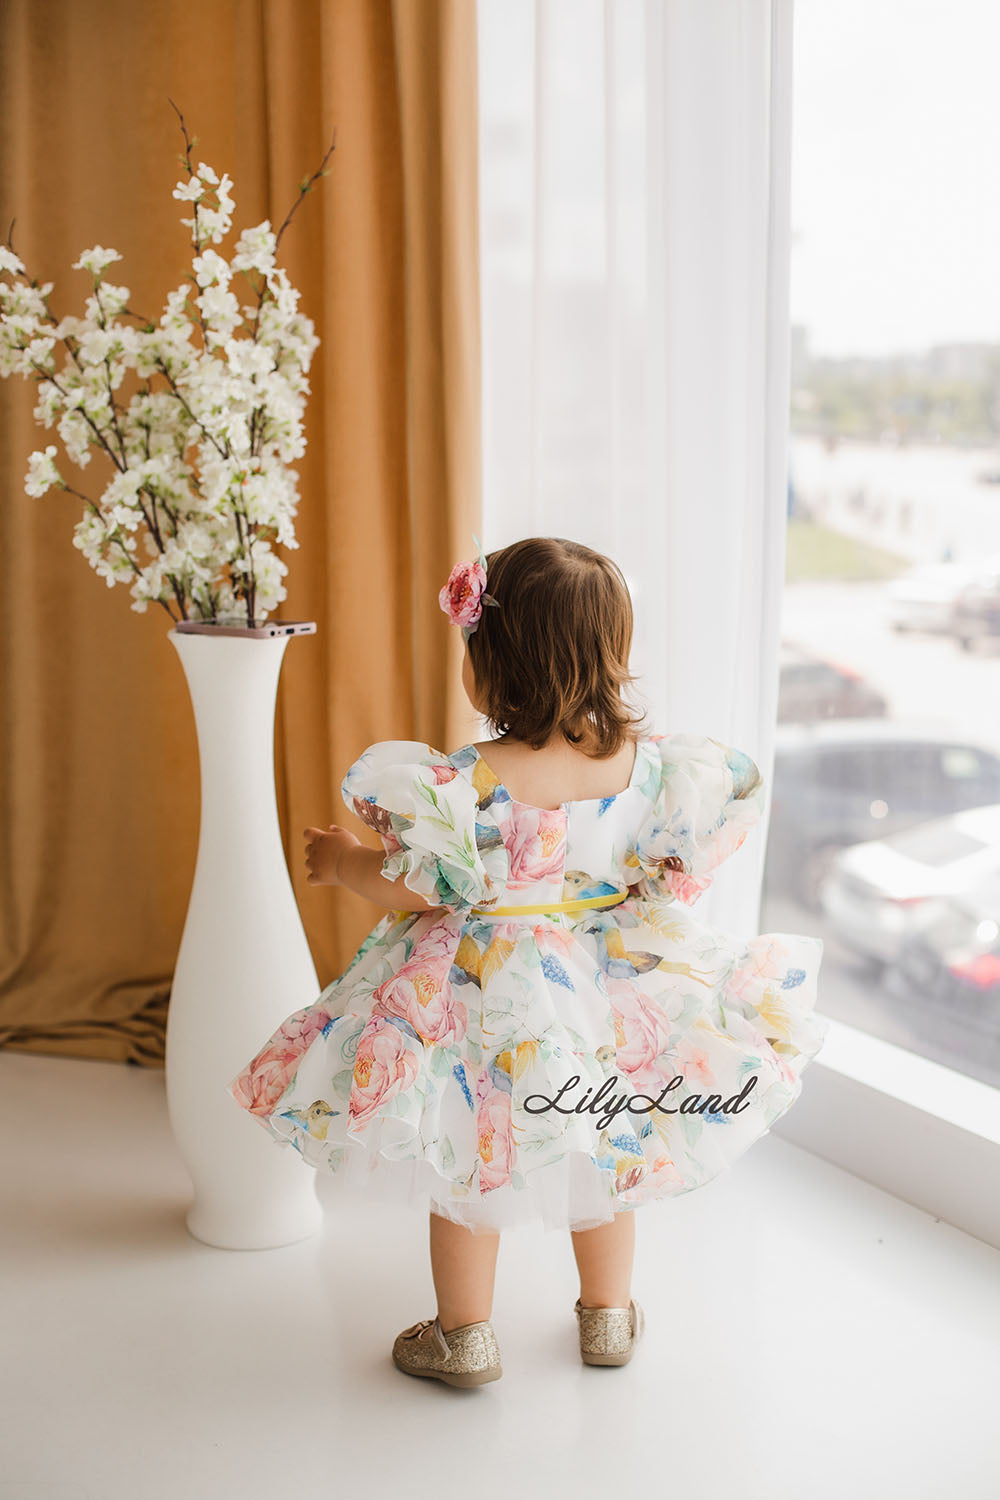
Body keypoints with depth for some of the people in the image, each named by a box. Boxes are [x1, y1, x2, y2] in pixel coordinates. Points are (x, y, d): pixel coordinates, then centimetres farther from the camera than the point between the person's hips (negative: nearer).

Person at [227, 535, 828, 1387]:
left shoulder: (466, 787, -26)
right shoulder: (649, 766, -15)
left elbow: (411, 897, -16)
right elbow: (676, 872, 0)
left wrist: (344, 862, 2)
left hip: (488, 1006, -4)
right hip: (611, 998, 4)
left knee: (467, 1167, 17)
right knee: (603, 1155, 24)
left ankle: (465, 1335, 32)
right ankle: (609, 1318, 41)